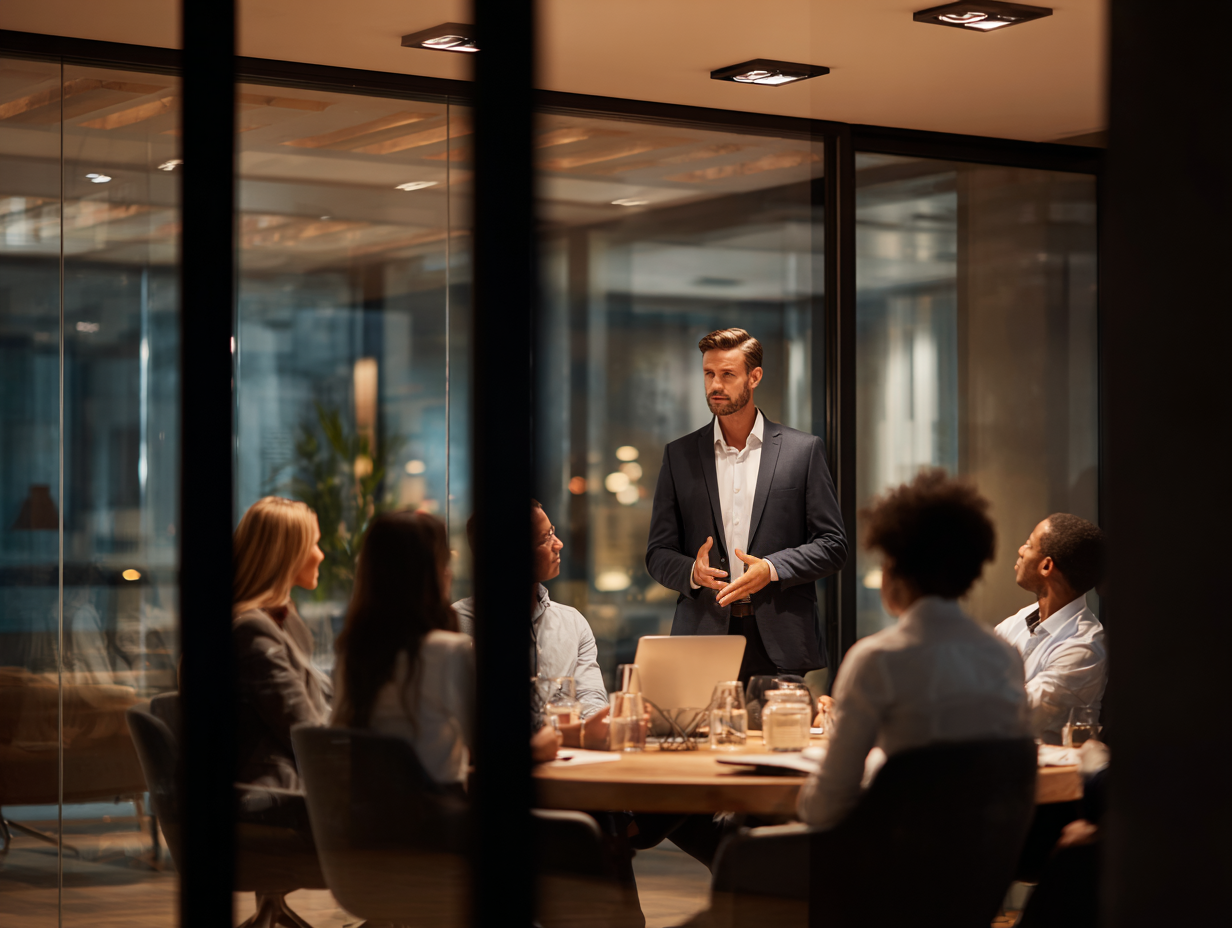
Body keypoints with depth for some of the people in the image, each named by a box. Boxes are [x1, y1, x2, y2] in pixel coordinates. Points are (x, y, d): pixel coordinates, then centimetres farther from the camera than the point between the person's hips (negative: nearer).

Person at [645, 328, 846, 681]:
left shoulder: (803, 450, 6)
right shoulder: (679, 455, 12)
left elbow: (832, 546, 4)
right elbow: (658, 553, 12)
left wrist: (773, 569, -12)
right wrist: (692, 572, -10)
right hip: (703, 635, 1)